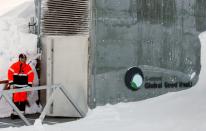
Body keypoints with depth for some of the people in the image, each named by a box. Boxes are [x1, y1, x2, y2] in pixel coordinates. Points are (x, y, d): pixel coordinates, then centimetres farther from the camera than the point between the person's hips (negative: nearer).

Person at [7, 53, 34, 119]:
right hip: (16, 85, -2)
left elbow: (31, 75, 6)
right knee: (16, 99, -5)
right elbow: (10, 73, -2)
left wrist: (30, 83, 2)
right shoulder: (14, 66, -2)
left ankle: (22, 112, 10)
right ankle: (15, 113, -2)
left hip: (24, 85, 2)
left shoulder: (28, 67, 4)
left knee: (23, 99, 3)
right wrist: (11, 82, -4)